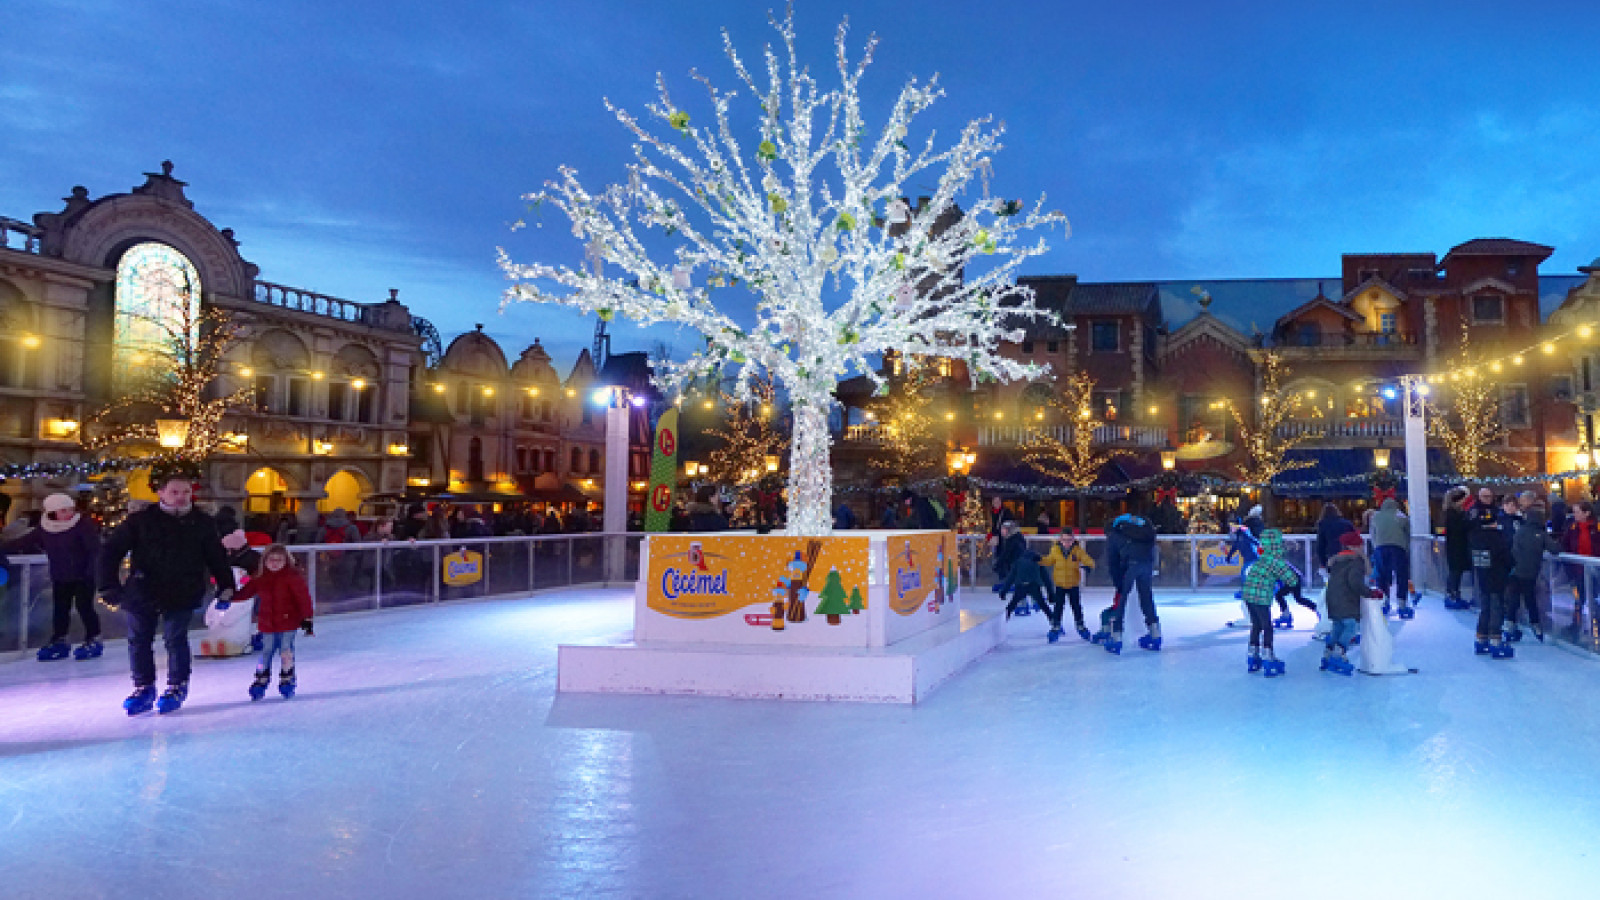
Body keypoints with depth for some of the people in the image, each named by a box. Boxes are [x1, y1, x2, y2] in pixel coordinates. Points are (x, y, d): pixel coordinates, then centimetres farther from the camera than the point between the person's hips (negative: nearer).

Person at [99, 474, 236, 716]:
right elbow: (110, 551, 1)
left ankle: (177, 686, 14)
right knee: (139, 640, 8)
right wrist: (109, 586, -4)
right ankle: (144, 687, 24)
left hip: (182, 594, -1)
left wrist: (225, 585, 8)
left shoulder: (202, 523, 3)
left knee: (175, 638, -3)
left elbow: (216, 557, 12)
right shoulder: (141, 521, -3)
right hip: (142, 593, 1)